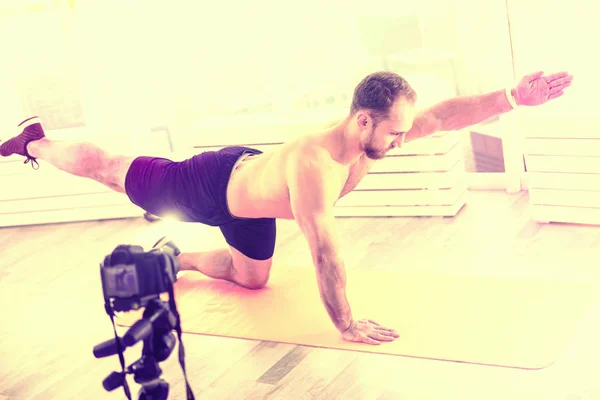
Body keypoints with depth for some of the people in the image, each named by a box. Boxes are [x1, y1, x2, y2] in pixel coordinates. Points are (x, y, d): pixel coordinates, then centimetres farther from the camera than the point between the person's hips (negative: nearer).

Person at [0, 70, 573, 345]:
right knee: (108, 170, 16)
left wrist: (514, 98, -36)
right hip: (212, 187, -7)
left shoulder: (369, 138, -23)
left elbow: (444, 115, -24)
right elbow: (325, 254, -44)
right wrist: (347, 327, -36)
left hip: (248, 179, 7)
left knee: (251, 278, 23)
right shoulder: (313, 165, -46)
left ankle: (175, 256, 39)